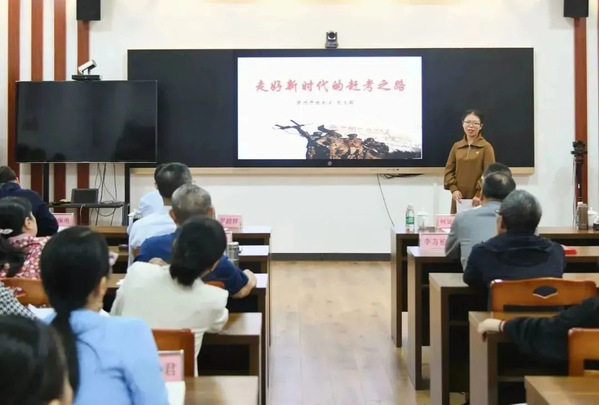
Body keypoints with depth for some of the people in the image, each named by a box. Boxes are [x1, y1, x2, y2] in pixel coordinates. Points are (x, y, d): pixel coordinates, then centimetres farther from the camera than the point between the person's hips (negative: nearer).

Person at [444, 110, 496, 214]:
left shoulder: (486, 147, -2)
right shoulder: (456, 146, 12)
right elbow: (449, 170, 10)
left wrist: (479, 194, -16)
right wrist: (453, 189, -4)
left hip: (479, 199, -4)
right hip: (460, 198, 4)